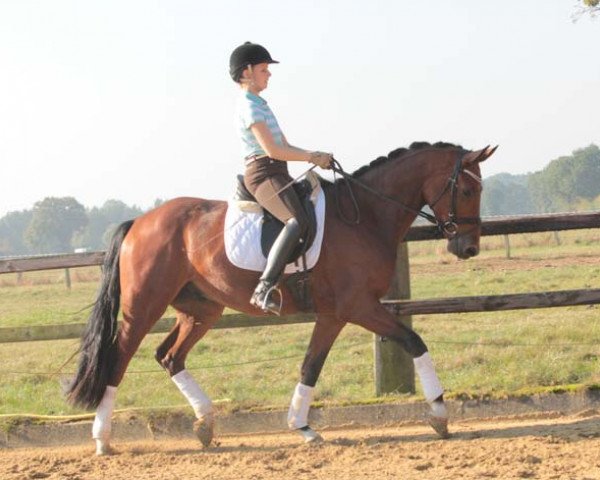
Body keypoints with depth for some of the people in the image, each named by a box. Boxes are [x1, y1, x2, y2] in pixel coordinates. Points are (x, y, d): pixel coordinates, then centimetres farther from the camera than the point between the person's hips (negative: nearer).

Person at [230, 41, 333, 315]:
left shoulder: (259, 105, 23)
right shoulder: (249, 107, -9)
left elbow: (284, 146, 23)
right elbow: (272, 150, -17)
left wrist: (315, 155, 7)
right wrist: (312, 158, -11)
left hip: (277, 175, 11)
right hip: (263, 174, -11)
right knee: (298, 221, -31)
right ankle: (264, 289, -39)